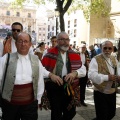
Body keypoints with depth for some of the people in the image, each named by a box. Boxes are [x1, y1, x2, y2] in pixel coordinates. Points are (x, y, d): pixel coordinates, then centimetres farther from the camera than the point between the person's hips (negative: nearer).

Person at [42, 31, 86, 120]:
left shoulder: (74, 55, 4)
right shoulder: (50, 54, -5)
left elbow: (83, 70, 0)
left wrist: (75, 73, -19)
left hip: (69, 89, 3)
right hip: (54, 89, -3)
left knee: (71, 112, 14)